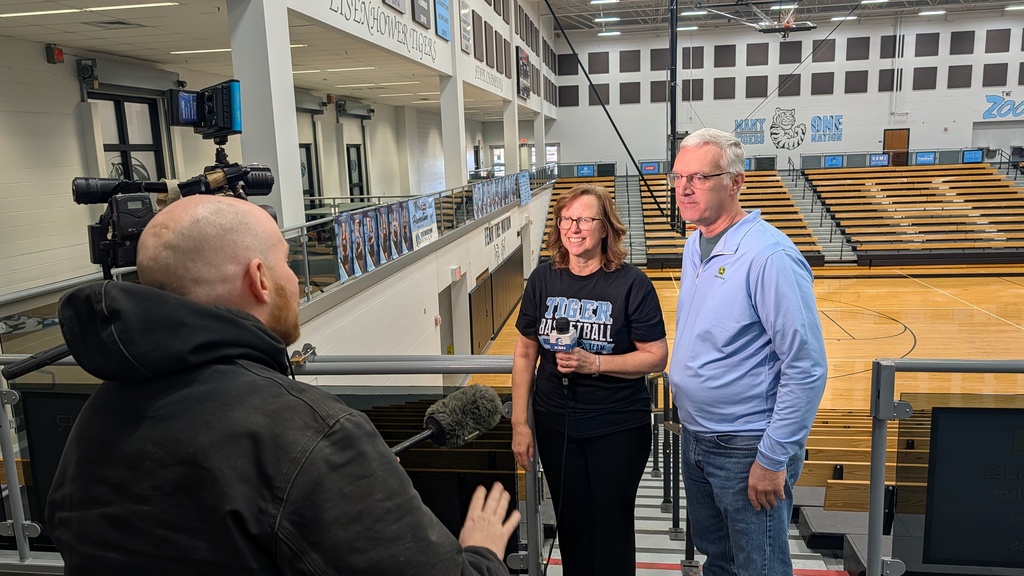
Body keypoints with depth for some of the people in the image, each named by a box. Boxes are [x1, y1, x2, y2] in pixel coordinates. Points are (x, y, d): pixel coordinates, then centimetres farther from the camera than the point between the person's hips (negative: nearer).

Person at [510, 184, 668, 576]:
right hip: (555, 424, 3)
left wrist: (594, 363, -23)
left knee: (612, 528, 10)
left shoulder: (632, 284, -12)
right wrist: (519, 423, 2)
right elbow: (525, 353, 4)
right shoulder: (543, 279, -1)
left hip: (618, 428, -3)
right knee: (571, 524, 16)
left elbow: (656, 357, -11)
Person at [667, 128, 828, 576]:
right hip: (696, 438, 8)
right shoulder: (694, 245, 4)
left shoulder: (769, 256, -22)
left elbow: (807, 367, -21)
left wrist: (774, 458, -19)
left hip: (747, 451, -7)